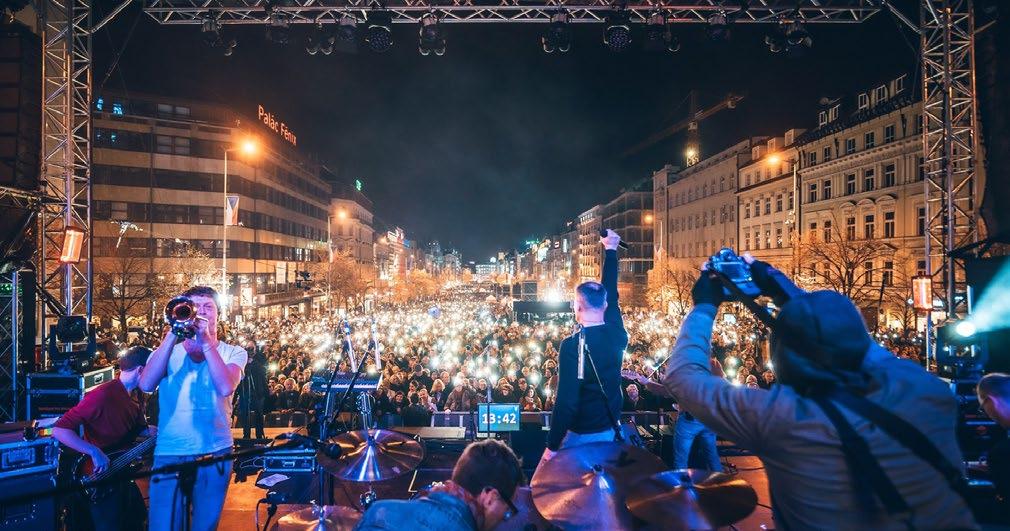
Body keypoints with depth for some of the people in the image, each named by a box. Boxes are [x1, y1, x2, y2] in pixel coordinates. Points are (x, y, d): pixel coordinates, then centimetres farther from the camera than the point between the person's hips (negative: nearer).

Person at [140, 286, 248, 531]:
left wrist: (206, 341, -19)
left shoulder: (233, 352, 1)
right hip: (169, 454, 0)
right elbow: (146, 385, -14)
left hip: (215, 453, 0)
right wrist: (173, 335, -18)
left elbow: (225, 387, -19)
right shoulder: (167, 350, 5)